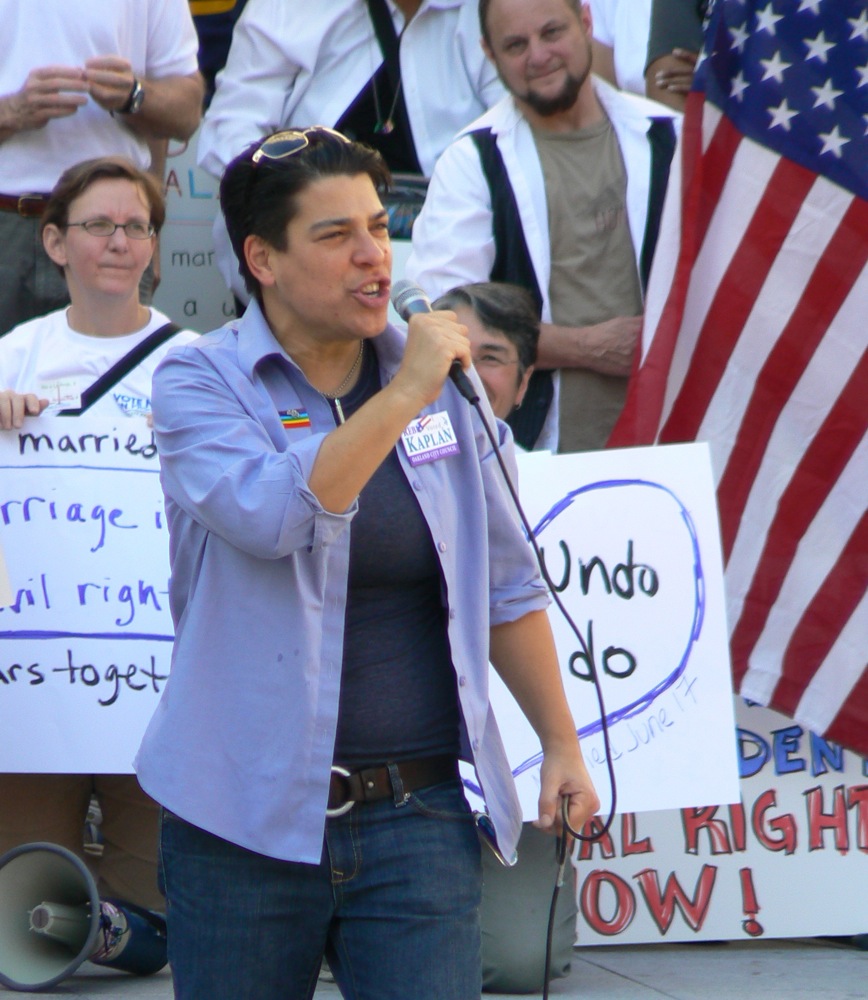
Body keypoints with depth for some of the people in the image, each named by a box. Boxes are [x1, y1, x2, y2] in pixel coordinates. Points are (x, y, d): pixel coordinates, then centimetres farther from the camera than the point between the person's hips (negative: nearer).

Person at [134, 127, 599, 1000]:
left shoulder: (435, 377, 7)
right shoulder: (200, 384, -3)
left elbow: (504, 583, 16)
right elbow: (272, 515, -25)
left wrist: (560, 741, 15)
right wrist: (405, 394, -19)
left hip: (417, 819, 2)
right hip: (246, 819, -2)